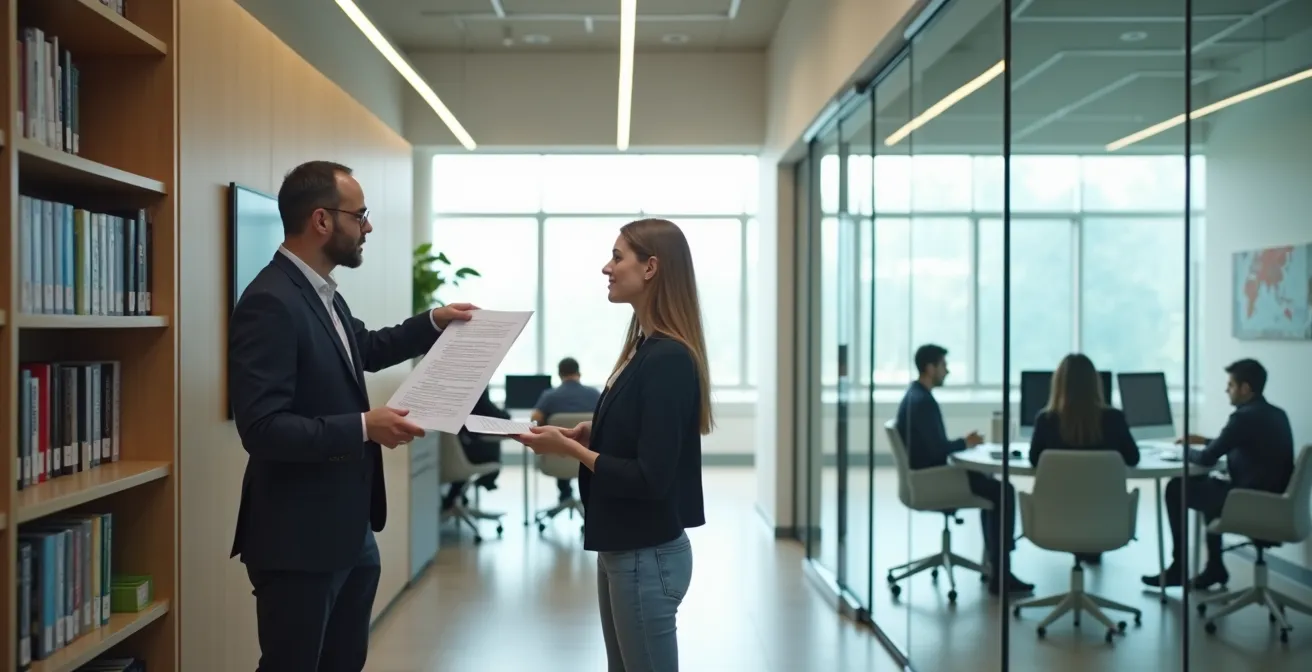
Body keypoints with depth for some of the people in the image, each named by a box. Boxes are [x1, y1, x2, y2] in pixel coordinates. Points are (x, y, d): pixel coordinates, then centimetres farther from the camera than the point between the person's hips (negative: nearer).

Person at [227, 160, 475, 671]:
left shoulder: (322, 293, 8)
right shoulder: (269, 303, -21)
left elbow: (365, 349, 27)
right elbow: (261, 429, -26)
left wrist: (432, 322, 16)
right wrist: (364, 427, -25)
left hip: (349, 530, 9)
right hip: (299, 539, -9)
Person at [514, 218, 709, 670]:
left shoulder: (668, 359, -21)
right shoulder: (644, 348, 6)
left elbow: (651, 479, -23)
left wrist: (568, 448, -17)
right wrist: (588, 434, 0)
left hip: (648, 555, -9)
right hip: (623, 547, 9)